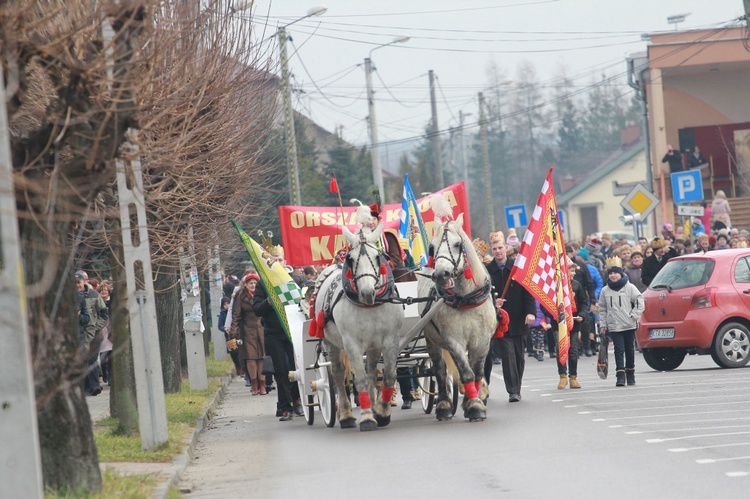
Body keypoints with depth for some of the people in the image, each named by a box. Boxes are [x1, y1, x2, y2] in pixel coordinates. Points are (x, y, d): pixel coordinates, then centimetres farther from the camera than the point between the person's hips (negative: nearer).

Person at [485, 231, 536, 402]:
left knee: (519, 355, 8)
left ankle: (516, 389, 20)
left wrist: (530, 311, -12)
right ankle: (513, 391, -10)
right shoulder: (487, 270, 0)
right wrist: (493, 303, -18)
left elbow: (528, 291, -1)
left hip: (519, 318, 2)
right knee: (508, 354, -9)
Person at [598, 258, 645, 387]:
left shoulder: (630, 287, 0)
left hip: (629, 325, -1)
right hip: (614, 326, 1)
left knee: (630, 350, 8)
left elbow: (640, 302, -1)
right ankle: (620, 376, -13)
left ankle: (630, 374, 21)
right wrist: (603, 324, 5)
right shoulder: (605, 291, 7)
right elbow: (602, 308, 12)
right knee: (619, 350, -9)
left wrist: (634, 315, -9)